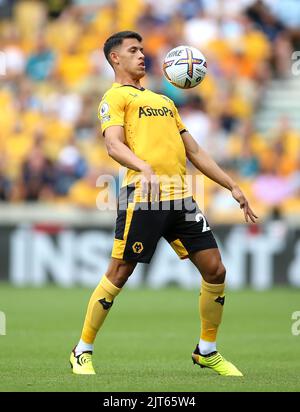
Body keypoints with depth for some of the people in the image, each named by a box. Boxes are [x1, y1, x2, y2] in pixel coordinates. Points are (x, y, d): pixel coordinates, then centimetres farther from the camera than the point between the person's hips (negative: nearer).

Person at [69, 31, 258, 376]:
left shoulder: (163, 101, 28)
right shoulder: (114, 97, 5)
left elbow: (194, 151, 27)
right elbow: (113, 145, -12)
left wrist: (232, 187, 20)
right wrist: (145, 169, -31)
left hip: (179, 196, 7)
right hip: (143, 195, -7)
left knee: (215, 270, 2)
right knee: (119, 274, -5)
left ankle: (207, 351, 17)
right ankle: (82, 352, 8)